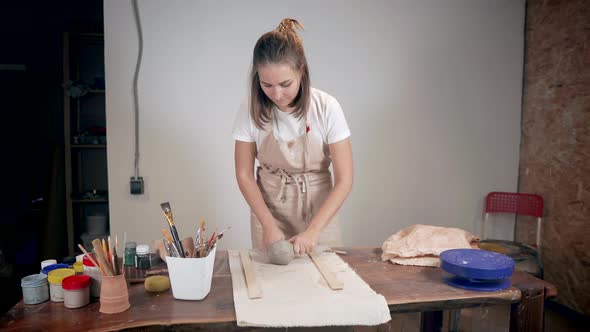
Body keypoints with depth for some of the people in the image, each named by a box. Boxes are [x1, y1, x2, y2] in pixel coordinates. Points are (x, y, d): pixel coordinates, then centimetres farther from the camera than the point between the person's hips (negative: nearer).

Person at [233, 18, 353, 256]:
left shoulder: (326, 107, -19)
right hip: (268, 209, 1)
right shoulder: (251, 111, -13)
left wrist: (313, 230, -25)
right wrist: (268, 224, -16)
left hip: (318, 209, 0)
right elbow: (245, 174, -6)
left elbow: (344, 180, -17)